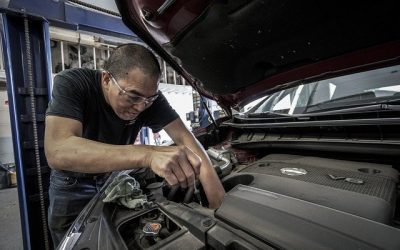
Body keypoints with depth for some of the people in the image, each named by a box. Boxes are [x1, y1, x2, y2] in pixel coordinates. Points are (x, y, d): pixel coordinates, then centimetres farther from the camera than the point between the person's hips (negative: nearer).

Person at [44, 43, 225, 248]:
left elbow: (184, 137, -27)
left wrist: (218, 200, -35)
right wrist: (148, 154, -58)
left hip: (114, 177, 2)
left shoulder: (147, 95, -22)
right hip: (72, 185, -1)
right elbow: (57, 152, -45)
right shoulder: (70, 84, -30)